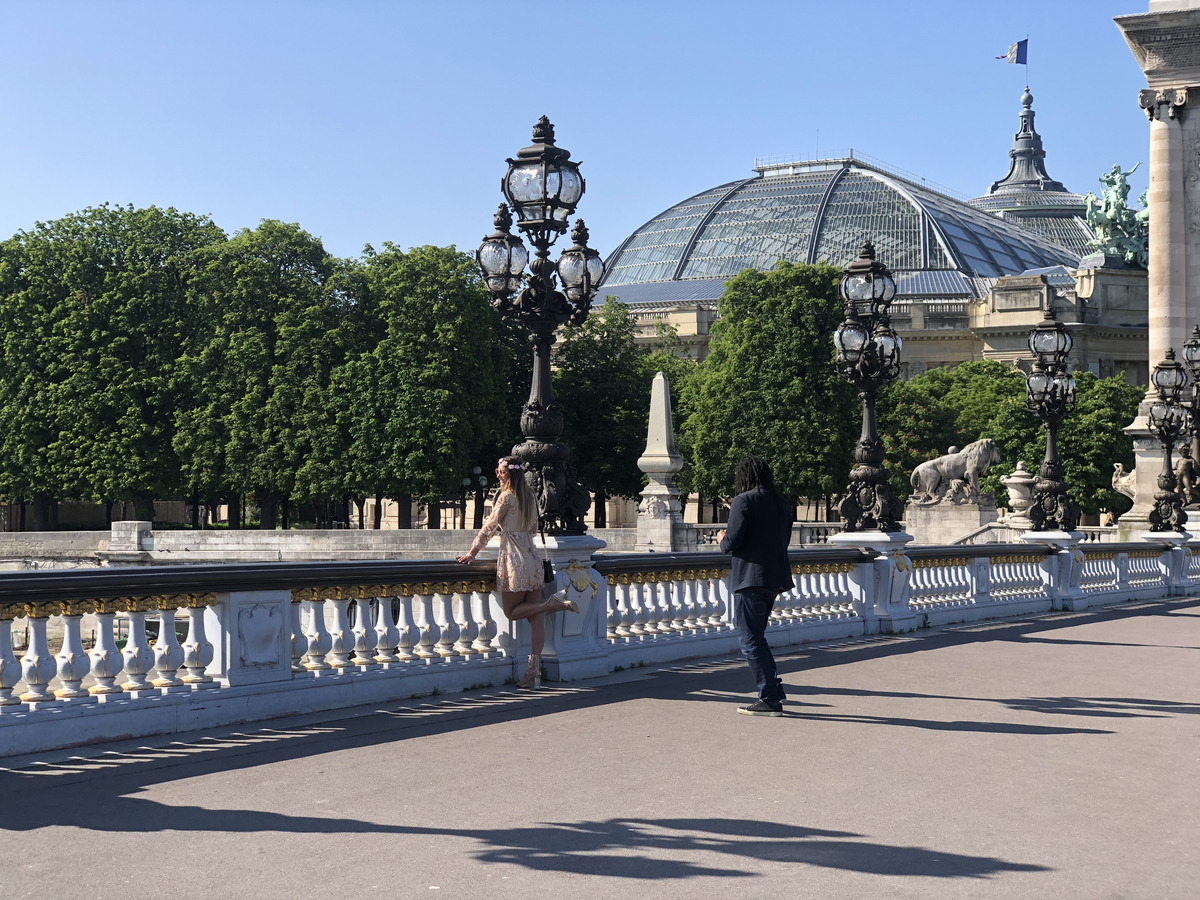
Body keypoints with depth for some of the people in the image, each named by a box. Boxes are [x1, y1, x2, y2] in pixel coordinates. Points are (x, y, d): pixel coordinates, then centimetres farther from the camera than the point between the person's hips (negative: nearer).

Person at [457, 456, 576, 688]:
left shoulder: (506, 497, -11)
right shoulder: (530, 497, 11)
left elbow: (489, 527, -10)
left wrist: (472, 552, -4)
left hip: (514, 561, -8)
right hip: (532, 558, 8)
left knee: (512, 612, 6)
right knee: (535, 617, 1)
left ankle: (552, 604, -12)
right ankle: (534, 670, -1)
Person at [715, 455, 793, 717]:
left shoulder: (743, 501, -9)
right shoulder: (780, 504, 14)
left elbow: (733, 542, -15)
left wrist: (722, 539, 8)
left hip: (751, 578, -8)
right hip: (776, 577, 8)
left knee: (750, 639, -3)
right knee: (756, 636, 20)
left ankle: (770, 698, -5)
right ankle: (774, 686, 16)